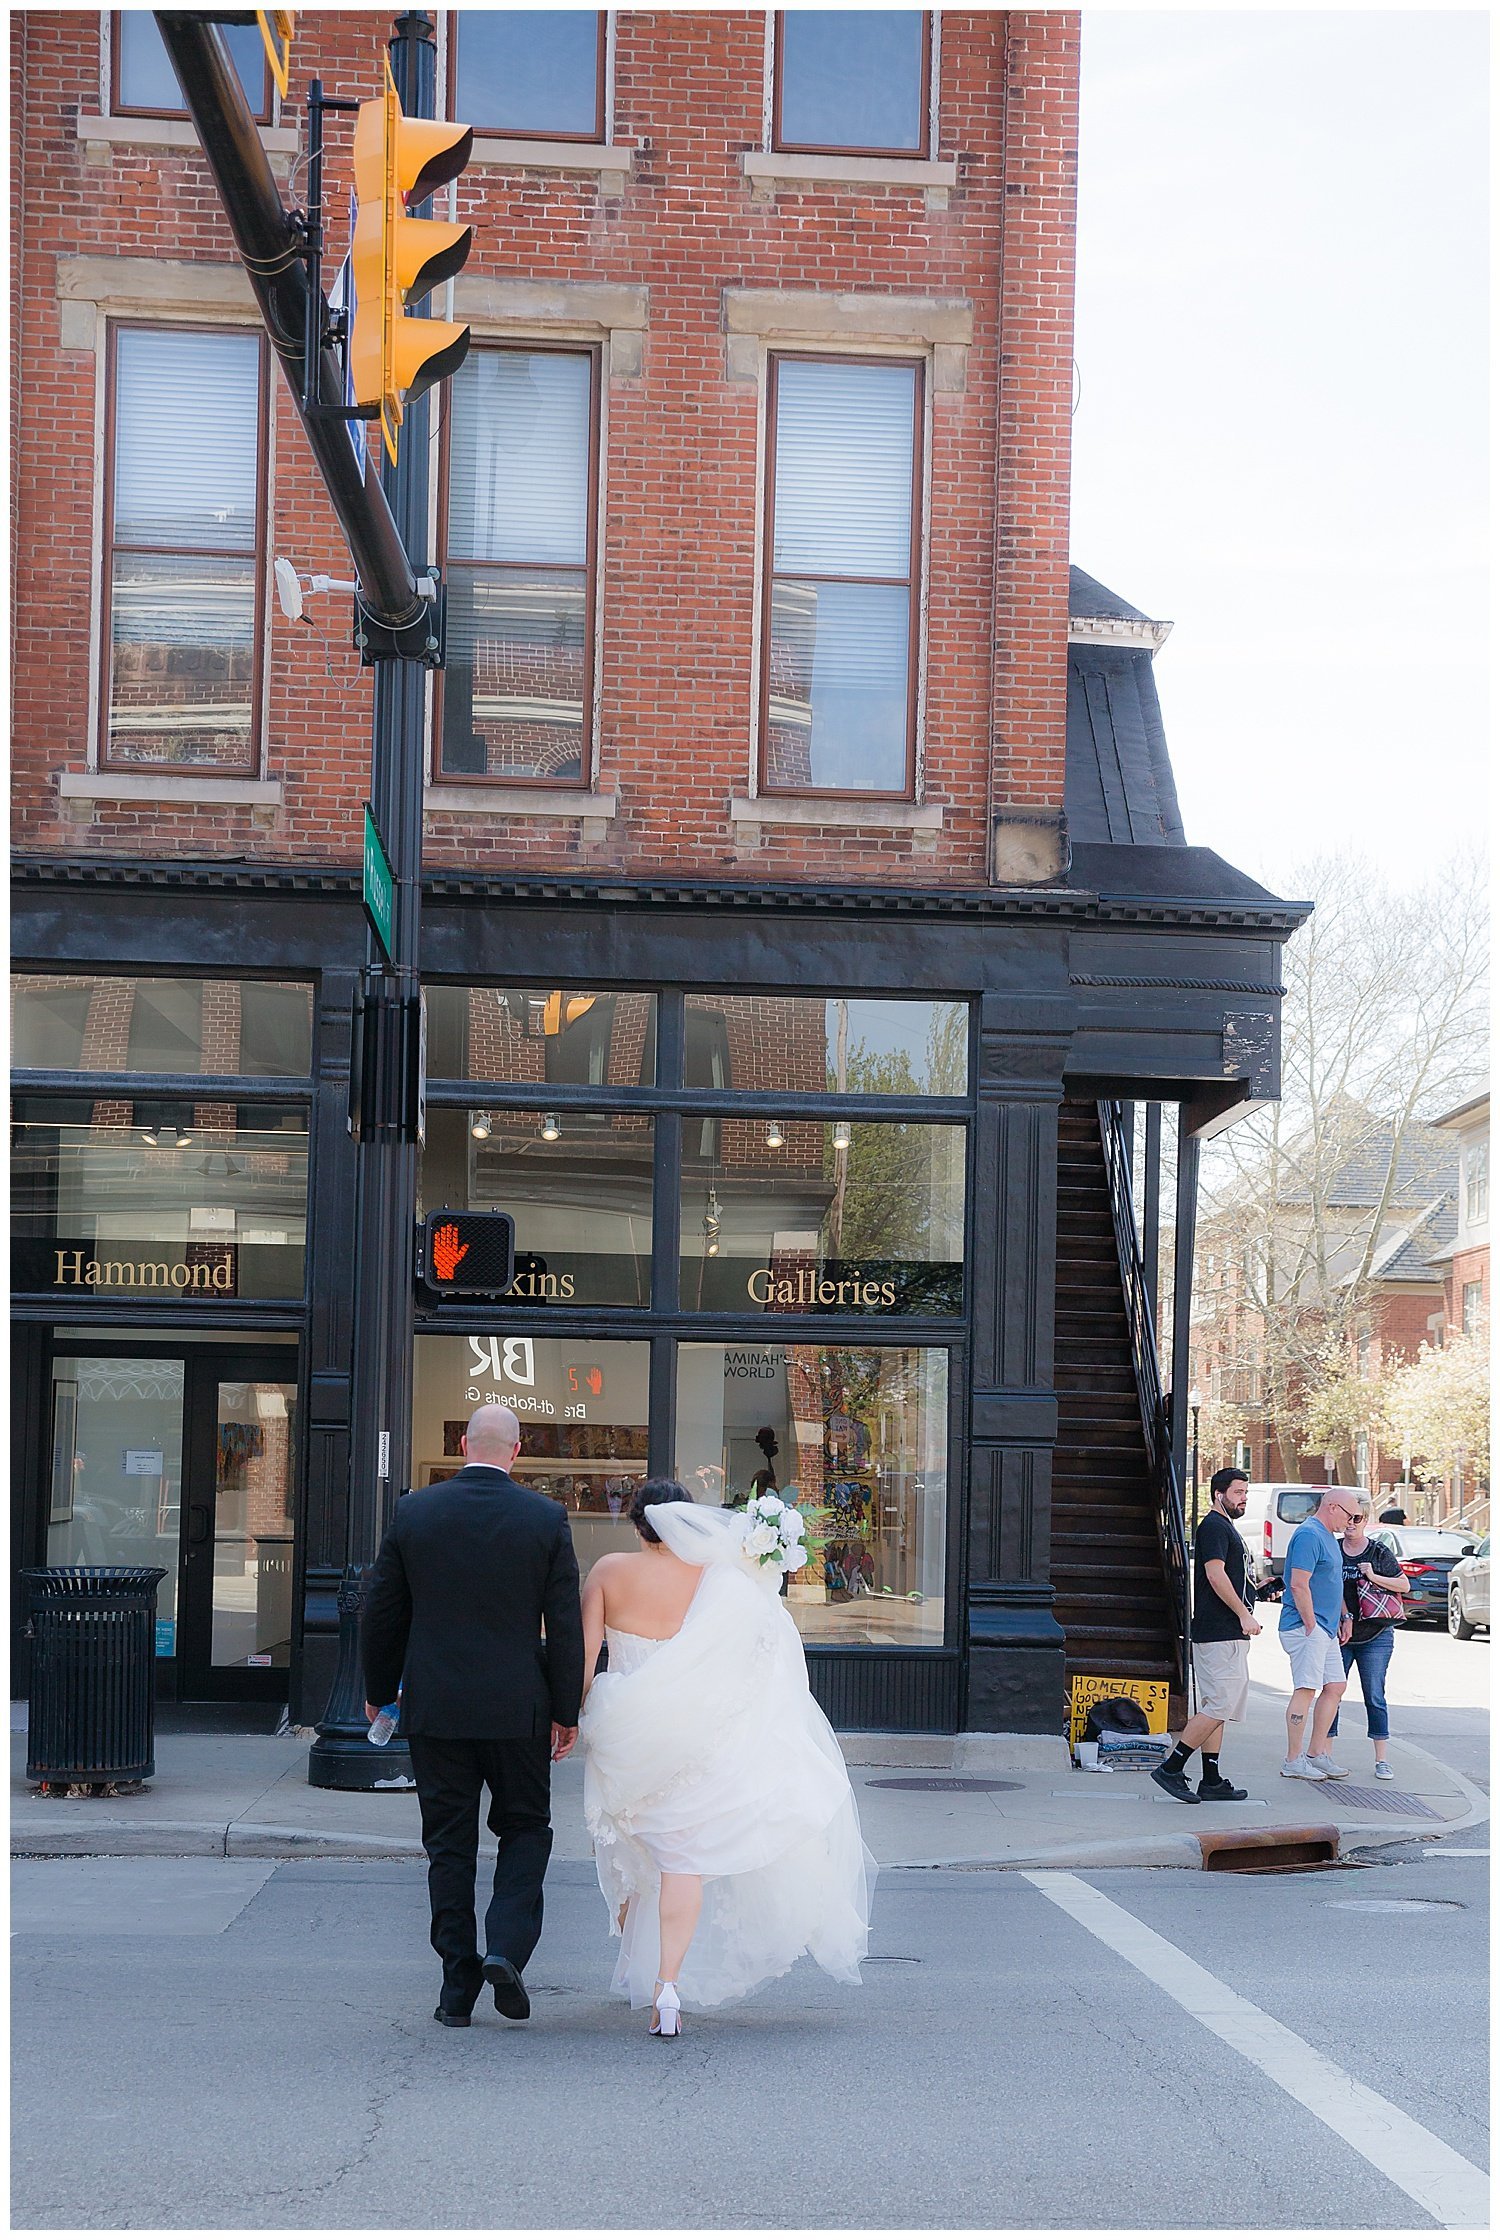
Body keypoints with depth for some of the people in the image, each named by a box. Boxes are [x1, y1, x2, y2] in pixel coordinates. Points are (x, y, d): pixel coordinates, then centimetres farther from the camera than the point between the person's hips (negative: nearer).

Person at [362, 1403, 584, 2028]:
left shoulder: (413, 1512, -3)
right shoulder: (546, 1518, -6)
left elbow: (382, 1609, 4)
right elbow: (565, 1623, -4)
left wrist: (379, 1691, 16)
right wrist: (566, 1711, 3)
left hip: (434, 1706, 1)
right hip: (517, 1706, -1)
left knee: (448, 1843, 9)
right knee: (525, 1830, 15)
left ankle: (458, 1988, 9)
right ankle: (506, 1948, -5)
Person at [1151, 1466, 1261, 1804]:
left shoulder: (1225, 1528, 22)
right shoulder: (1214, 1527, -11)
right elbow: (1215, 1574, -20)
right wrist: (1244, 1614, -20)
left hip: (1226, 1633, 11)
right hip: (1220, 1633, -11)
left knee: (1215, 1707, 9)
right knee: (1220, 1706, -12)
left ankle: (1211, 1782, 10)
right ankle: (1171, 1768, -10)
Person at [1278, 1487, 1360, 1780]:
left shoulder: (1328, 1537, 18)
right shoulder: (1309, 1535, -15)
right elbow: (1299, 1585, -21)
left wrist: (1344, 1618, 21)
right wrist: (1310, 1625, -20)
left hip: (1326, 1628, 11)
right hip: (1307, 1627, -11)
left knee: (1335, 1687, 11)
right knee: (1306, 1690, -9)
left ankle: (1316, 1754, 16)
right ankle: (1294, 1761, -6)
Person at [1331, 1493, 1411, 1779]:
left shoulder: (1379, 1552, 2)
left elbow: (1405, 1586, 4)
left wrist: (1374, 1577, -11)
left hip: (1375, 1636, -2)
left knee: (1374, 1697, -1)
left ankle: (1382, 1760, 2)